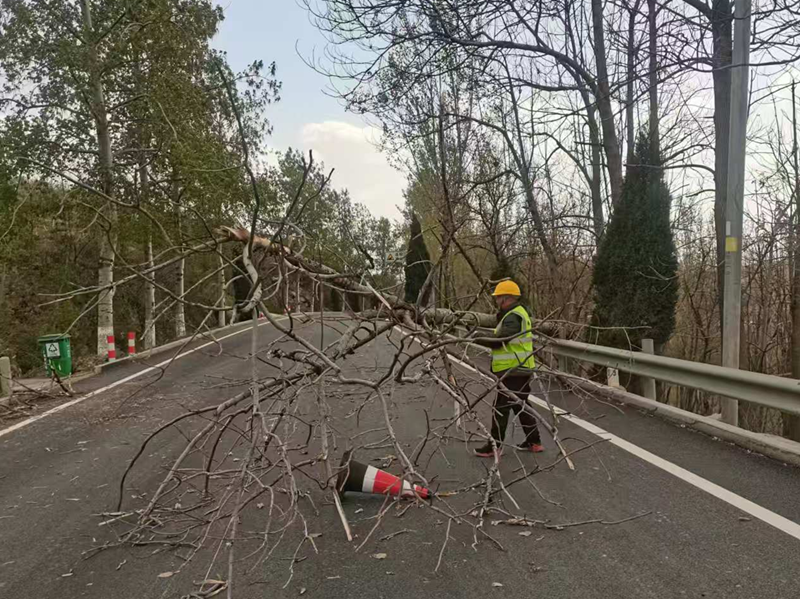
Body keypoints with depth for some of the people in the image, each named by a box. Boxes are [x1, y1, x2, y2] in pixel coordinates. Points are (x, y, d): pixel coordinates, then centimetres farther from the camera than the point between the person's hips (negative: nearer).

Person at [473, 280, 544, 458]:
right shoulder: (519, 313, 16)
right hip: (521, 370, 10)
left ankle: (495, 446, 4)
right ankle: (534, 442, 26)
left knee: (501, 408, -3)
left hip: (512, 371, -10)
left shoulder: (513, 317, -18)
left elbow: (499, 341, -23)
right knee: (521, 406, 18)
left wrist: (477, 338, -15)